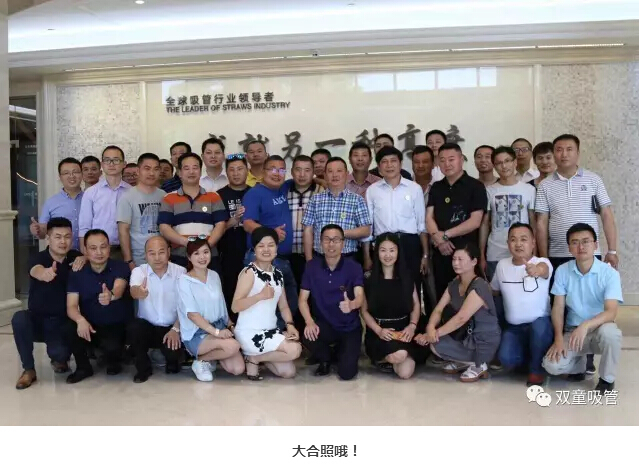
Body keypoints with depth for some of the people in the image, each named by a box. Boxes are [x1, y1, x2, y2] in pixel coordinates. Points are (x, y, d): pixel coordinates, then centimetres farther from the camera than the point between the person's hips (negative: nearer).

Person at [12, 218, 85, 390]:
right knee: (19, 319, -32)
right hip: (37, 319, 0)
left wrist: (85, 259, -22)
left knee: (59, 352, -26)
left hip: (62, 322, 0)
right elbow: (36, 270, -37)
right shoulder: (38, 258, -14)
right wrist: (44, 273, -63)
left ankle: (59, 359, 16)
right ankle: (28, 370, -11)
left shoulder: (75, 257, -1)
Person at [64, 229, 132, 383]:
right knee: (69, 329, -28)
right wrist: (80, 320, -33)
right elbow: (71, 306, -10)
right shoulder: (77, 273, -2)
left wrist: (110, 296, -57)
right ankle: (83, 367, 0)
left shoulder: (120, 267, -10)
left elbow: (118, 289, -31)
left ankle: (114, 361, 7)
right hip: (90, 326, 3)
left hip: (117, 326, -3)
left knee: (111, 346, -33)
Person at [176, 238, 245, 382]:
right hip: (196, 334, -6)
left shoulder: (214, 276, 8)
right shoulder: (184, 280, -10)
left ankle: (212, 355, 17)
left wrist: (230, 325, 3)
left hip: (220, 327, 6)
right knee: (233, 346, -31)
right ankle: (200, 361, -5)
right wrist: (216, 332, -25)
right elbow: (192, 314, -17)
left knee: (238, 369, -11)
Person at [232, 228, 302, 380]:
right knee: (294, 349, -21)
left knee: (288, 372, 2)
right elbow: (235, 306, -21)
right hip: (249, 333, -8)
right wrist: (261, 295, -33)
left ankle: (257, 356, 21)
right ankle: (252, 359, -1)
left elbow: (283, 306, 10)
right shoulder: (249, 272, -13)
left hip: (270, 331, 8)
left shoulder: (278, 274, 11)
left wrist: (290, 325, -8)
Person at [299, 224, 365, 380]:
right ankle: (325, 359, 6)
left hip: (350, 327, -1)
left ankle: (341, 351, 23)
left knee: (346, 373, -16)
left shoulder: (354, 267, -11)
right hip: (324, 324, 2)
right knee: (307, 336, -32)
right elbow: (303, 299, -5)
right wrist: (309, 322, -23)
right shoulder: (312, 266, -4)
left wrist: (351, 305, -47)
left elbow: (360, 297, -22)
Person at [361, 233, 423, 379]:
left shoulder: (406, 277, 6)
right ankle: (383, 357, 4)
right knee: (400, 354, -32)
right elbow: (364, 310, -1)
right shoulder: (369, 278, -2)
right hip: (379, 332, -2)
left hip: (403, 330, 3)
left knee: (405, 372, -17)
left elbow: (416, 305, 8)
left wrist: (412, 325, -10)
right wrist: (378, 330, -15)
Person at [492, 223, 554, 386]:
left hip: (540, 323, -3)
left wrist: (537, 270, -64)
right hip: (513, 327, 3)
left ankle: (536, 367, -7)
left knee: (539, 326, -38)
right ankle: (528, 357, 17)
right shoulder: (502, 264, 2)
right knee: (506, 359, -22)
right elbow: (493, 290, 17)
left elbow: (543, 269, -40)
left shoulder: (543, 262, -13)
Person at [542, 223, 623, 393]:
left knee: (609, 332, -39)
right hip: (573, 331, 2)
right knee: (551, 365, -24)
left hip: (600, 328, -2)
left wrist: (586, 325, -40)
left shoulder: (609, 273, -13)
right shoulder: (562, 271, -4)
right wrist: (559, 338, -16)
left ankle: (607, 379, -9)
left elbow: (611, 312, -22)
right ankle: (579, 365, 15)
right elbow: (558, 307, -3)